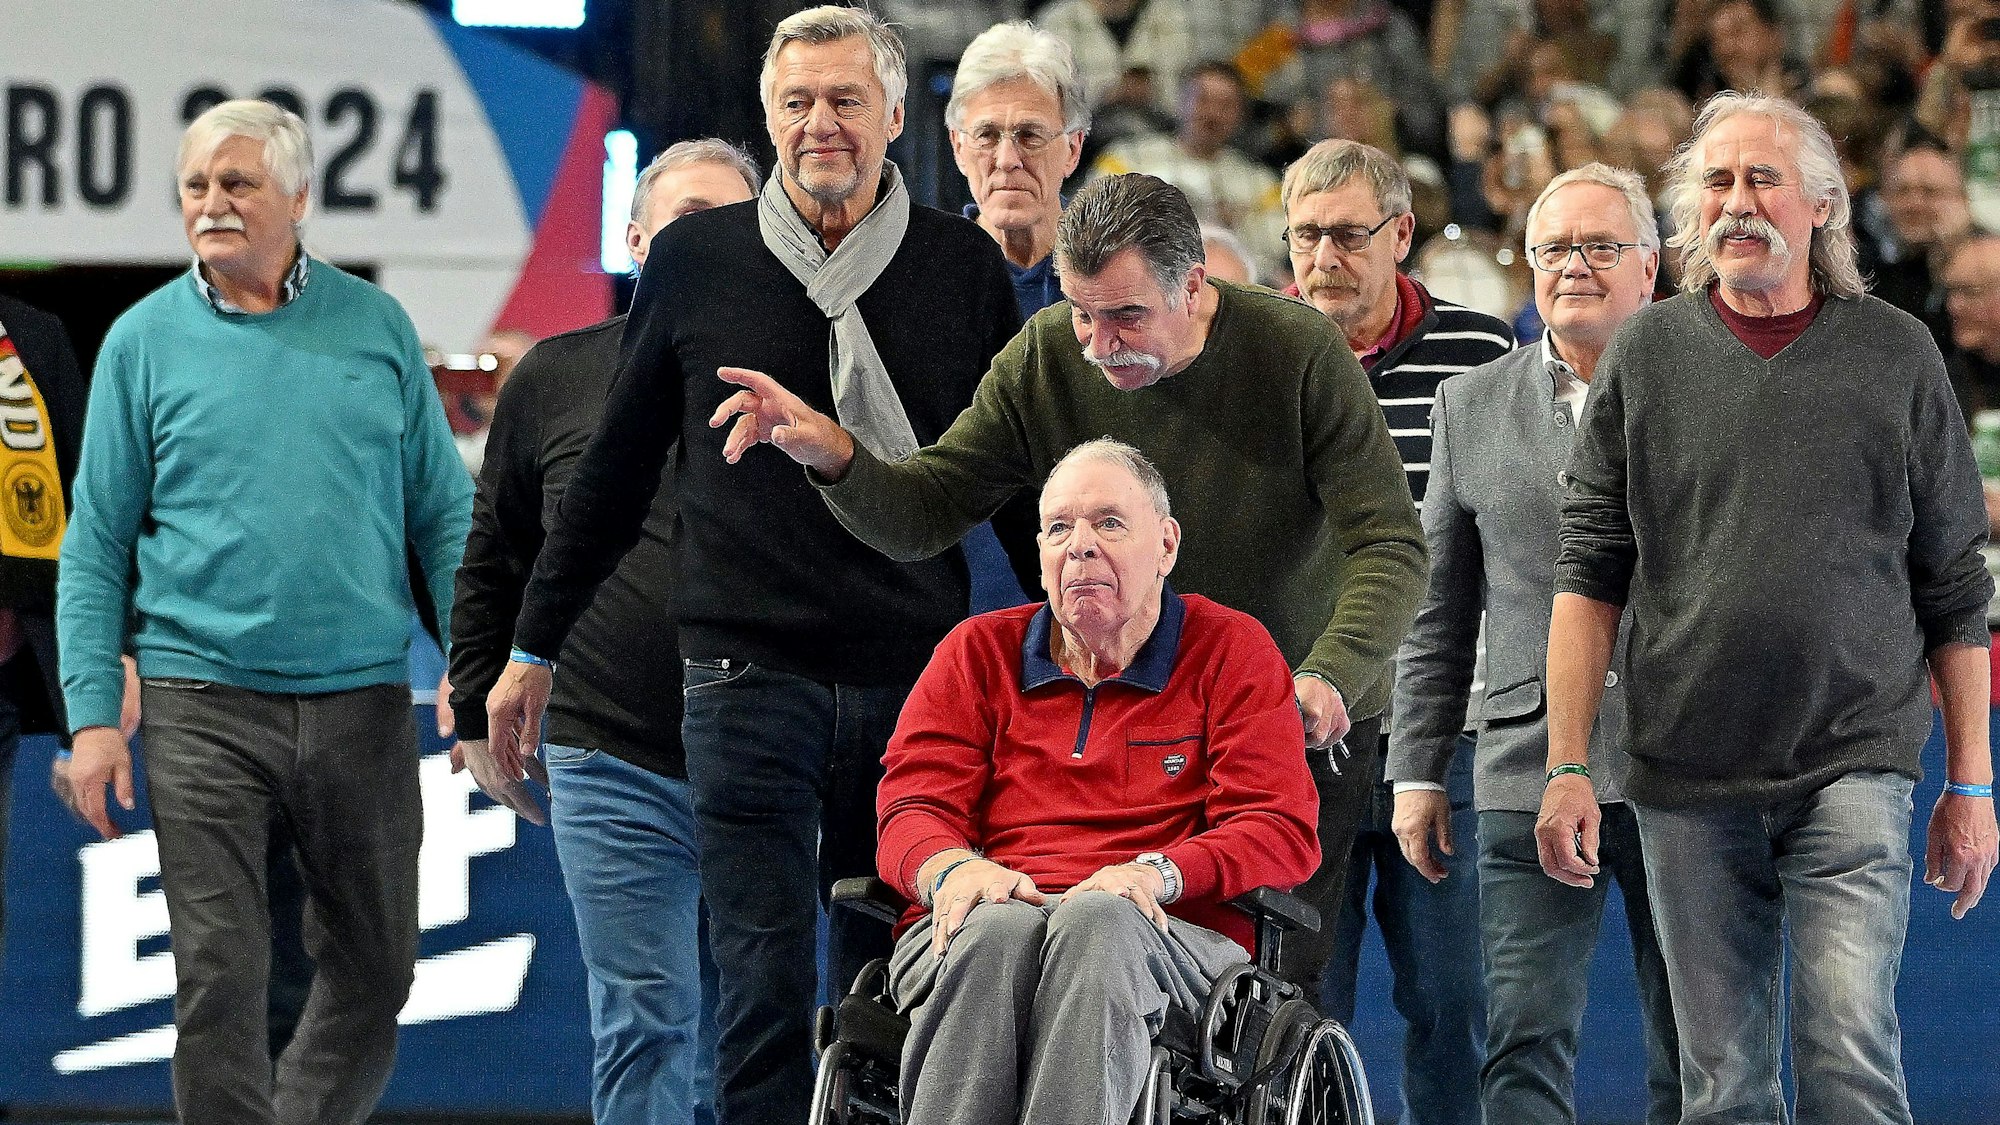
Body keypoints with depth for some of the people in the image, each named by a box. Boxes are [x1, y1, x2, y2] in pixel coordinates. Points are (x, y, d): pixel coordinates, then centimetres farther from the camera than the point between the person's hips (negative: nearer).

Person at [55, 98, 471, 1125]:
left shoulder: (374, 326, 7)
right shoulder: (145, 339, 3)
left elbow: (442, 510, 10)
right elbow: (96, 546, 4)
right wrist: (93, 712, -4)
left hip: (361, 696, 2)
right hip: (203, 703, -2)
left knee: (373, 969, 9)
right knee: (219, 975, -5)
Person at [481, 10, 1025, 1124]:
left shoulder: (965, 267, 6)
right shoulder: (697, 259, 6)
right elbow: (615, 469, 14)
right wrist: (533, 647, 16)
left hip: (916, 681, 1)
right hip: (750, 674, -1)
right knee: (767, 991, -6)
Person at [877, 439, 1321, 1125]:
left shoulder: (1232, 651, 16)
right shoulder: (977, 652, 23)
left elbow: (1281, 833, 6)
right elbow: (912, 808, 13)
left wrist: (1156, 874, -15)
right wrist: (950, 867, -14)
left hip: (1164, 939, -1)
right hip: (972, 934, 1)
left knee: (1096, 921, -39)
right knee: (998, 927, -38)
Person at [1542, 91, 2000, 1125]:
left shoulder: (1898, 358, 5)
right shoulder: (1646, 358, 7)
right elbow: (1590, 574, 6)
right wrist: (1566, 768, -2)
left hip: (1854, 768, -1)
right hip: (1688, 779, 1)